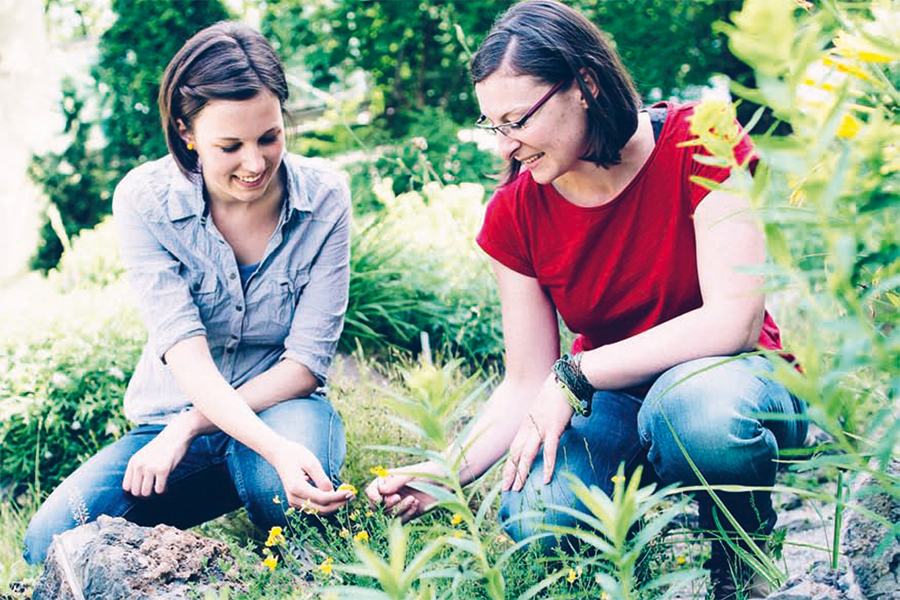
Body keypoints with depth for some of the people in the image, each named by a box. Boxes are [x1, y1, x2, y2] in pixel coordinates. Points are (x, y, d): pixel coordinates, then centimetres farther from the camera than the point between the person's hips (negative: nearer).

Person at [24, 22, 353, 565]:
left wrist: (188, 427, -22)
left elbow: (307, 361, -12)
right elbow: (186, 354, -23)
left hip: (283, 403, -1)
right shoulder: (145, 200, -13)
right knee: (53, 540, -21)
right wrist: (275, 448, -40)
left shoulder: (324, 198, -12)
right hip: (174, 412, 1)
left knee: (280, 484, -37)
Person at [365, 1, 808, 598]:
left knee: (697, 408, -40)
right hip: (611, 397, 3)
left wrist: (576, 375, -24)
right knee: (534, 518, -29)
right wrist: (449, 471, -19)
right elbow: (528, 384, -3)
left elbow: (734, 320, -25)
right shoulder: (516, 212, -6)